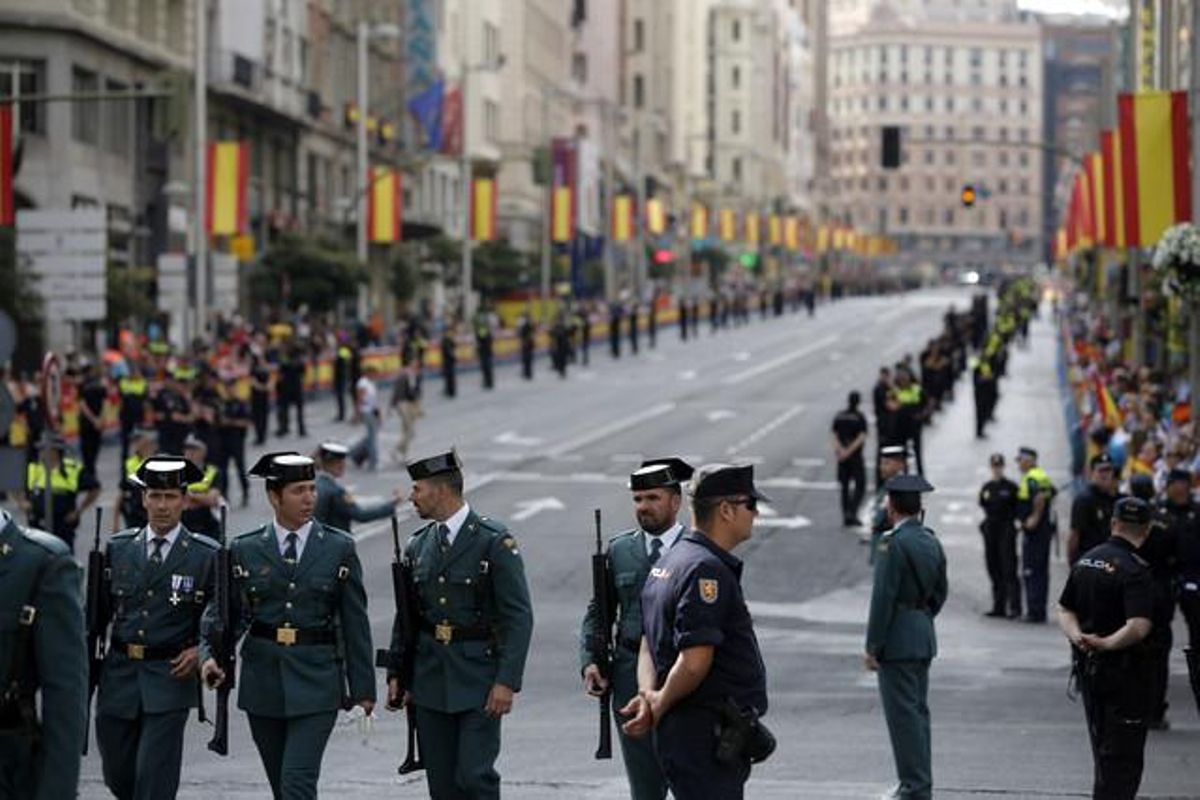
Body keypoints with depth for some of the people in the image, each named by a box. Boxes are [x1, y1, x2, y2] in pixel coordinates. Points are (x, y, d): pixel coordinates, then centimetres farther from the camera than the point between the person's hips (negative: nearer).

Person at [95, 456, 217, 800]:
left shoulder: (206, 555, -2)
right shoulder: (117, 548, 6)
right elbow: (99, 611, 10)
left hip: (170, 679, -4)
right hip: (119, 677, 4)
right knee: (117, 772, 10)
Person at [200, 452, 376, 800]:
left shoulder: (339, 548, 0)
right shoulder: (246, 550, 3)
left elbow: (355, 622, 2)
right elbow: (221, 613, 4)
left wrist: (362, 687, 2)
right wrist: (210, 655, -16)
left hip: (316, 683, -3)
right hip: (263, 682, 3)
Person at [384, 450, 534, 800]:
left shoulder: (495, 542, -9)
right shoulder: (418, 546, 10)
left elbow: (519, 617, -11)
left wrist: (507, 681, -17)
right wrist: (396, 675, 8)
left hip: (479, 681, -6)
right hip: (430, 678, 6)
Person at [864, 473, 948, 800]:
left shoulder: (894, 543, -17)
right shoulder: (931, 541, 9)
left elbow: (883, 597, -18)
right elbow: (939, 592, 16)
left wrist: (873, 647, -14)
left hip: (897, 640, -9)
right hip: (925, 637, 9)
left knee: (903, 714, -5)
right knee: (918, 711, 16)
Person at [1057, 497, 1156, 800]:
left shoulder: (1086, 560, 7)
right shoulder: (1135, 570, -18)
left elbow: (1065, 610, 7)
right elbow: (1139, 627, -28)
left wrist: (1077, 636, -9)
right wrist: (1105, 644, -21)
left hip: (1087, 665, 7)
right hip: (1123, 669, -7)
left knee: (1102, 746, 20)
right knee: (1124, 752, -2)